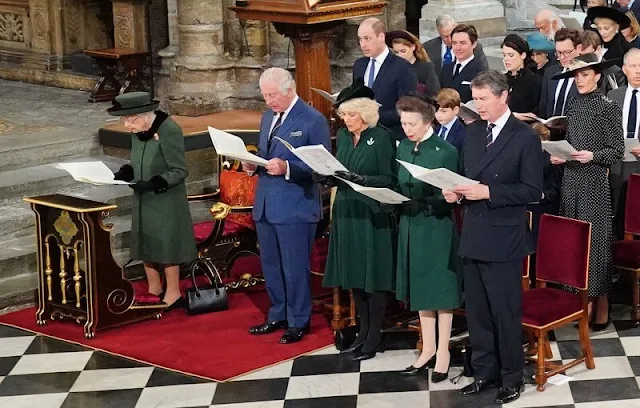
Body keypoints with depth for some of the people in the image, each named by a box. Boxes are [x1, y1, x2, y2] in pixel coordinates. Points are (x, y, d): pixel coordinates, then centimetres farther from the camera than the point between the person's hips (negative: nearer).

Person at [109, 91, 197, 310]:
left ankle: (173, 295, 16)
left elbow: (179, 171, -19)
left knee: (166, 245, 2)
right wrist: (126, 173, -5)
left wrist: (153, 184, -28)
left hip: (165, 201, -8)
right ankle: (154, 290, 31)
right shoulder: (138, 132, 1)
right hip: (143, 200, 8)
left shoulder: (168, 130, -22)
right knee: (146, 243, 15)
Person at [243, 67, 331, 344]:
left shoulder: (313, 120, -10)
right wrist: (253, 165, 0)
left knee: (295, 268, 2)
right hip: (265, 205, 8)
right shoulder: (268, 118, 14)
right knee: (270, 266, 15)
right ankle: (278, 316, 29)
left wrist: (286, 168, -25)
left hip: (295, 208, -7)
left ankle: (298, 322, 15)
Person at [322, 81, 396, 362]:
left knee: (373, 274, 0)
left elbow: (388, 180, -12)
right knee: (354, 274, 11)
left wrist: (358, 178, -23)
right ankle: (363, 330, 21)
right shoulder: (343, 136, 9)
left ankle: (374, 335, 9)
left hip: (372, 214, -7)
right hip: (347, 212, 7)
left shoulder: (381, 137, -10)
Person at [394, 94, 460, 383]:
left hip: (436, 227, -6)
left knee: (440, 288, 4)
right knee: (420, 287, 14)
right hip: (410, 226, 6)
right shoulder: (403, 148, 7)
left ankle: (443, 352, 16)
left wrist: (422, 202, -27)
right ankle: (428, 348, 26)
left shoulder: (446, 152, -12)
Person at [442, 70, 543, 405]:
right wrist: (456, 191, -2)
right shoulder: (472, 132, 11)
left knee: (505, 311, 1)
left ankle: (512, 377, 15)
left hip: (503, 239, -6)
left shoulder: (525, 137, -9)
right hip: (473, 235, 6)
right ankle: (484, 372, 24)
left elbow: (532, 190, -13)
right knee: (476, 311, 12)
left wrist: (488, 192, -21)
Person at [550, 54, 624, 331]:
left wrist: (593, 156, -22)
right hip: (571, 180, 6)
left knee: (595, 239, -3)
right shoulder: (573, 107, 12)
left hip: (594, 182, -6)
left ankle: (601, 307, 5)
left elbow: (617, 151, -7)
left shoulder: (609, 108, -6)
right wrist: (559, 156, 2)